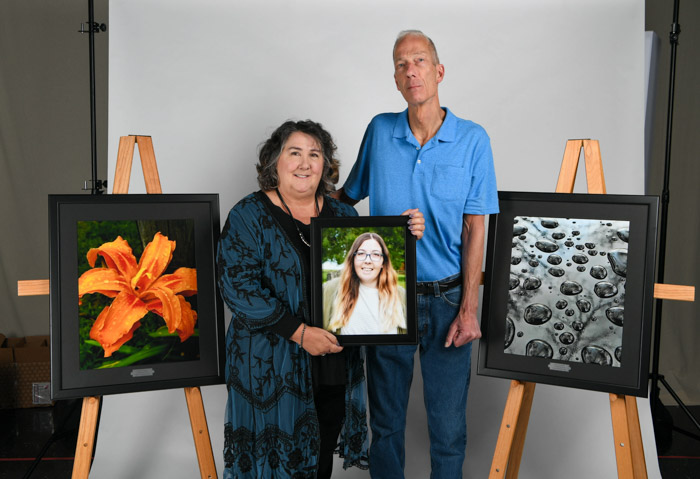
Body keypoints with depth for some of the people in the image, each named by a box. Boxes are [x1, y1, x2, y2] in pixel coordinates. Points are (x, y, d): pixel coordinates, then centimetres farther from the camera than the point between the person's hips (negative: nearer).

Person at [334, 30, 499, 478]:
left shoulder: (472, 139, -3)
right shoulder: (380, 131, 2)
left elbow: (474, 228, -4)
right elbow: (347, 197, 14)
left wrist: (468, 308, -8)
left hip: (447, 299, -1)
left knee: (448, 425, 8)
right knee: (385, 419, 14)